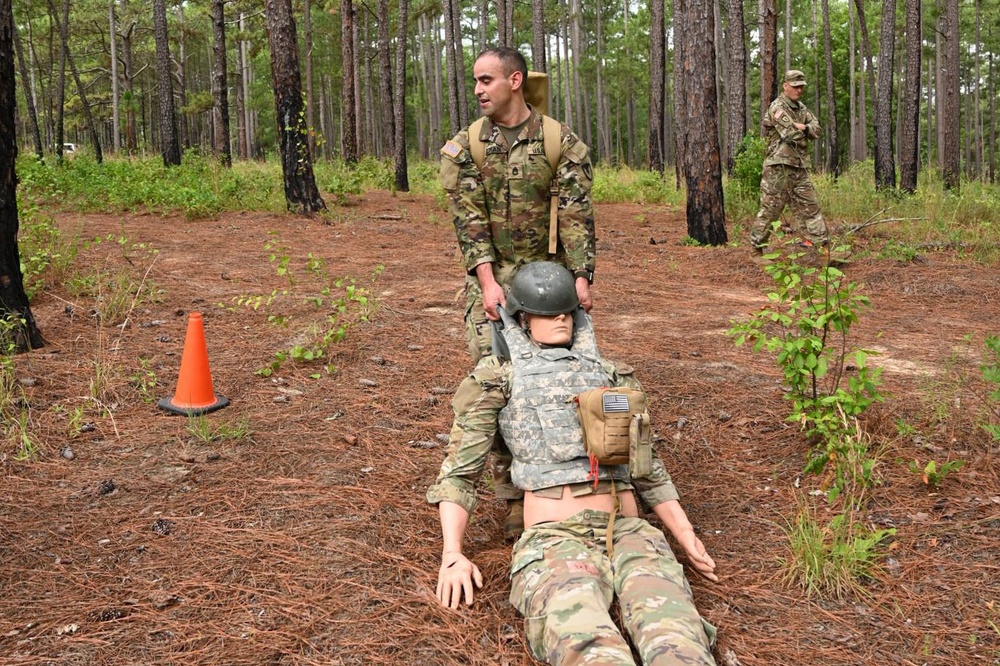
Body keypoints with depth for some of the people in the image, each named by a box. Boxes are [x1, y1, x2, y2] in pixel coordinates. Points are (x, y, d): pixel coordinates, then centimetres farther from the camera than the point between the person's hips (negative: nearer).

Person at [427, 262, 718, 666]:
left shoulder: (610, 376, 24)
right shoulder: (498, 378, 13)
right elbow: (458, 472, 12)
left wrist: (686, 536, 17)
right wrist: (452, 555, -2)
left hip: (630, 536, 4)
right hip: (554, 542, -3)